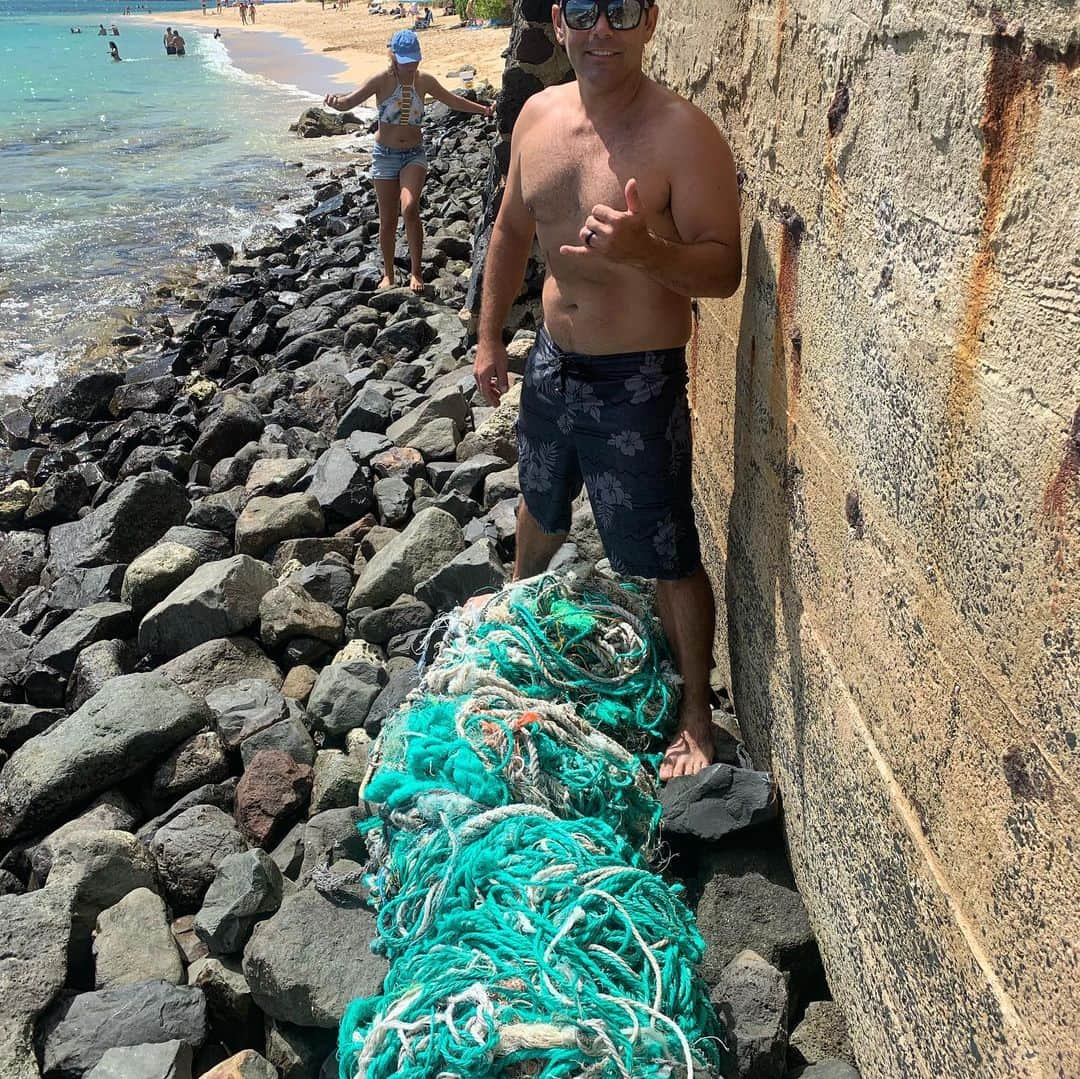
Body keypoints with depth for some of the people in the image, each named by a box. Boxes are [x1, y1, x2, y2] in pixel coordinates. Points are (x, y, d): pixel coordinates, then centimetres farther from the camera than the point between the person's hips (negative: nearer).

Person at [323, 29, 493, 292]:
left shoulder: (424, 81, -1)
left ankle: (415, 271, -12)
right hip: (385, 155, -1)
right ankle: (388, 274, 23)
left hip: (414, 154, 1)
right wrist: (335, 101, -42)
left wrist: (484, 109, 13)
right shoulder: (382, 80, -10)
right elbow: (349, 102, -20)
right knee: (388, 220, 4)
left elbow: (454, 101, 16)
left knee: (410, 207, -24)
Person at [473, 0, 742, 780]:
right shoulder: (539, 114, 0)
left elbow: (724, 269, -20)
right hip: (552, 363, 7)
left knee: (668, 561, 2)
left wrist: (647, 251, -39)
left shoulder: (684, 135, -20)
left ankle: (697, 713, 23)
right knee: (541, 504, 30)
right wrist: (491, 337, 13)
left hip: (638, 385, -6)